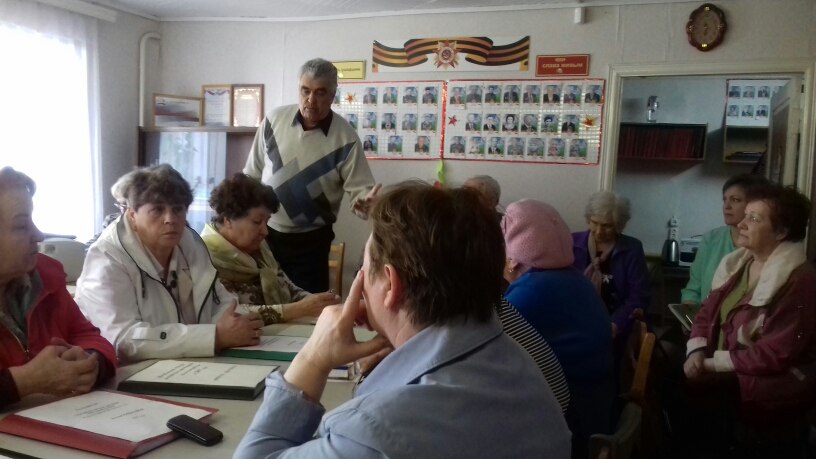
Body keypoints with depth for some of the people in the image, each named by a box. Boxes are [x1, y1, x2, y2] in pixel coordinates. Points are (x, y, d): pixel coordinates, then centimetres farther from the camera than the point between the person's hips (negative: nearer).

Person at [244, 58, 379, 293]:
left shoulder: (345, 138, -14)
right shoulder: (274, 119, -5)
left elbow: (360, 189, -14)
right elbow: (252, 174, 5)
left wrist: (364, 202, -38)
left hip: (309, 240, -2)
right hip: (264, 231, 3)